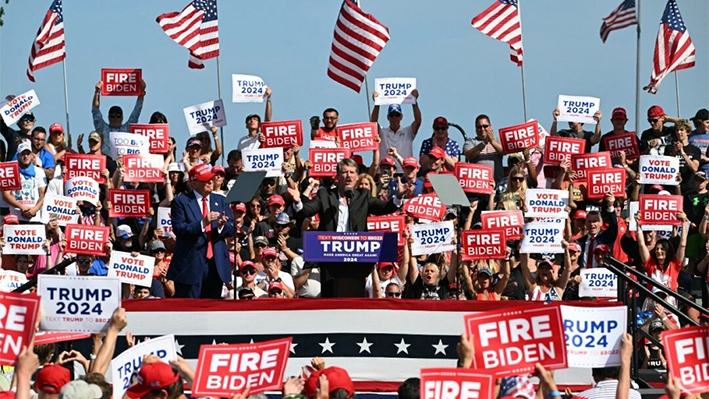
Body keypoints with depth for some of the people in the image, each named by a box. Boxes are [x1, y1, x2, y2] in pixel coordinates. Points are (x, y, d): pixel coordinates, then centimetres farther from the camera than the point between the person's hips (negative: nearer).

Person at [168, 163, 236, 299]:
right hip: (191, 265, -5)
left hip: (216, 263, 5)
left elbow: (232, 229, 8)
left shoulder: (220, 201, 14)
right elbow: (178, 229, -12)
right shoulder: (181, 202, 0)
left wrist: (222, 226, -15)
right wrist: (202, 223, -24)